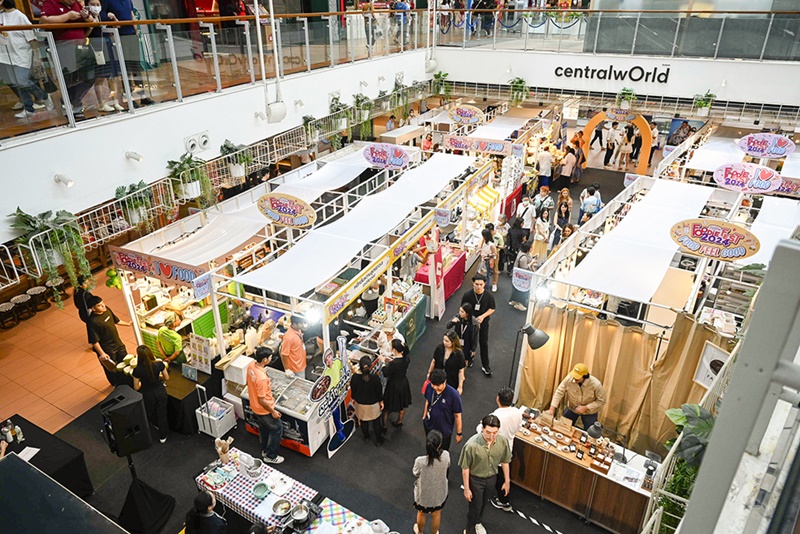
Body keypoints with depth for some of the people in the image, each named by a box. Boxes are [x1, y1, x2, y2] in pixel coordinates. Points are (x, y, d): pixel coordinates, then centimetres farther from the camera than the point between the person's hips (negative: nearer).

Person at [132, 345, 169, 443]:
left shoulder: (137, 370, -26)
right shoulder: (159, 364, -22)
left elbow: (136, 387, -14)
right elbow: (166, 378, -6)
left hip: (147, 395, -1)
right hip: (160, 392, 1)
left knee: (150, 414, 29)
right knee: (162, 414, 20)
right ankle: (163, 436, 36)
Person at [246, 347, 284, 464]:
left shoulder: (251, 365, -14)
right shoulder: (262, 378, -39)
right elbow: (261, 400, -28)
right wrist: (272, 411, -16)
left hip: (254, 406, 8)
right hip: (263, 409, -8)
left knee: (263, 428, 30)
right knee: (277, 429, 14)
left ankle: (264, 450, 50)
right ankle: (270, 456, 29)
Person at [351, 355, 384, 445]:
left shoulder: (355, 377, -24)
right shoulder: (375, 378, -29)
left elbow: (353, 390, -7)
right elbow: (379, 391, -14)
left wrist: (353, 399, 13)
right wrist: (381, 401, 4)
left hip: (360, 404, 2)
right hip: (373, 404, -2)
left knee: (363, 421, 26)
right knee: (376, 422, 21)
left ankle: (366, 436, 49)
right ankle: (379, 439, 37)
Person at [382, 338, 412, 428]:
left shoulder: (393, 363, -35)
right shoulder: (406, 358, -14)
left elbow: (385, 373, -20)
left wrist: (383, 361, -10)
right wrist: (390, 360, 5)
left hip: (394, 386, -6)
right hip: (403, 383, 6)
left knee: (386, 406, 16)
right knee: (402, 405, 26)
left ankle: (385, 426, 31)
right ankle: (399, 422, 48)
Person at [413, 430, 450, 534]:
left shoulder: (420, 461, -36)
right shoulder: (446, 455, -29)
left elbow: (415, 473, -13)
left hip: (424, 493, -1)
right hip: (440, 492, 1)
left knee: (421, 514, 30)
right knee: (436, 514, 30)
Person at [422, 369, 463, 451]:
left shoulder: (453, 395, -31)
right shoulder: (429, 387, -20)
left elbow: (457, 415, -19)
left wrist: (459, 433, -9)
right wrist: (424, 415, 14)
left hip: (444, 430, -4)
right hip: (429, 426, 4)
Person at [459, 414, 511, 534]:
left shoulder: (503, 441, -22)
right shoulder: (471, 445, -35)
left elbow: (504, 461, -3)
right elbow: (465, 468, -20)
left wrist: (507, 481, 6)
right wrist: (466, 488, -12)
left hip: (491, 478, 4)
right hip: (475, 479, -4)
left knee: (484, 503, 28)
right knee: (475, 506, 14)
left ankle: (477, 522, 57)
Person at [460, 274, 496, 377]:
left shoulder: (489, 296, -17)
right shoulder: (467, 295, -19)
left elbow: (492, 309, -5)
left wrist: (483, 316, -20)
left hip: (483, 322, 0)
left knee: (484, 343, 7)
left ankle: (485, 365, 19)